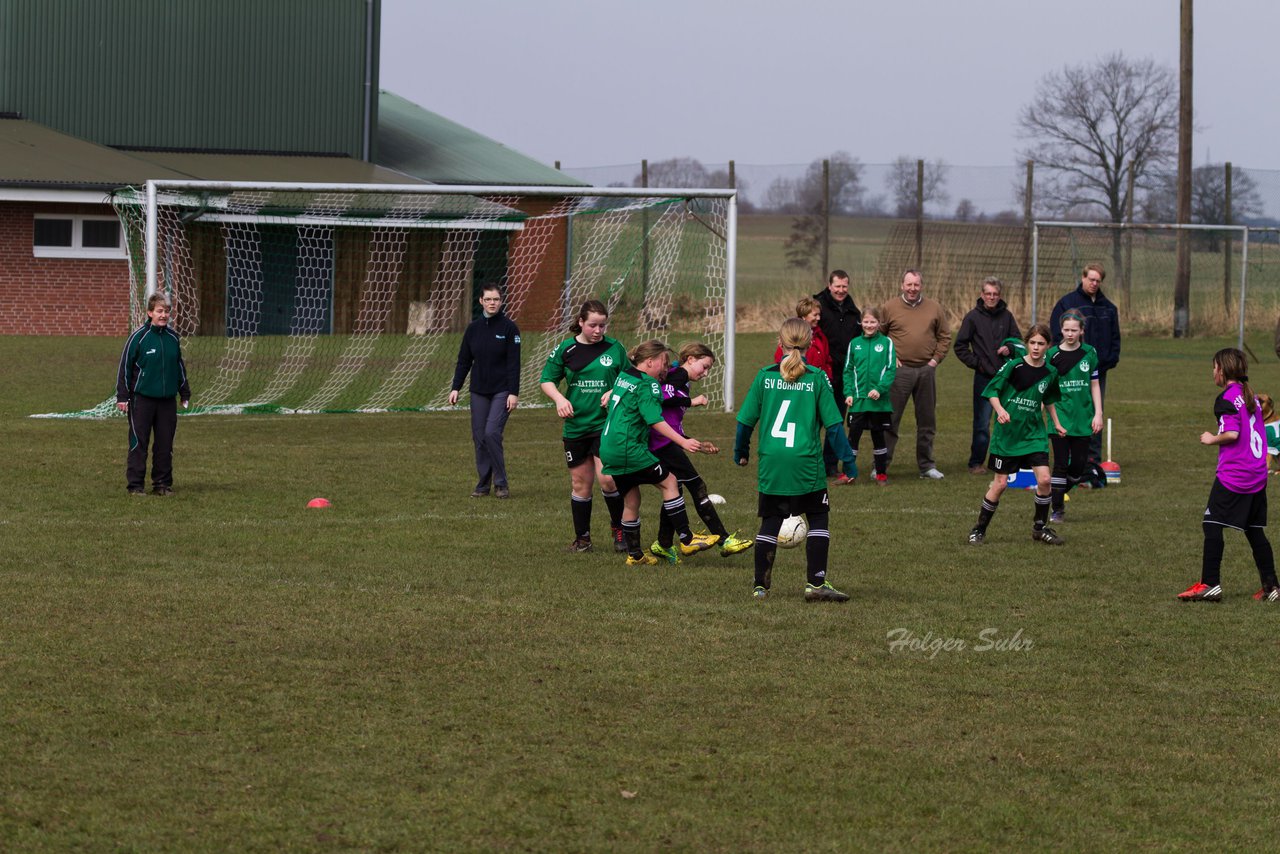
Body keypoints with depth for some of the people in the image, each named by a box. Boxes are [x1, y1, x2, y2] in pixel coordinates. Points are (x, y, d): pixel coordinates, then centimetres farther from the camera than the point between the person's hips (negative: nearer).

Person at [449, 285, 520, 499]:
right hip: (479, 391, 4)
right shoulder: (474, 328, 7)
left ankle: (501, 483, -5)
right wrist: (455, 388, 4)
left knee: (491, 433, -16)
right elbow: (463, 360, 11)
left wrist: (513, 393, -13)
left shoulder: (509, 328, -4)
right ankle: (483, 484, 11)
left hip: (502, 391, -4)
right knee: (479, 437, 2)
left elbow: (514, 363, -7)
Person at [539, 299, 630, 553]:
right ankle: (582, 538, 20)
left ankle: (619, 528, 9)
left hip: (607, 425, -1)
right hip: (575, 426, 2)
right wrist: (559, 398, -11)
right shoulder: (565, 349, 2)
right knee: (581, 483, 7)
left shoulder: (614, 348, 2)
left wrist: (615, 392, -10)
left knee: (607, 479, -15)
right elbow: (547, 380, 8)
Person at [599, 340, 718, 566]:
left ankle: (634, 555, 21)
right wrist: (683, 442, -23)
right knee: (669, 481, -3)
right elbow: (655, 420, -20)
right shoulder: (648, 384, -11)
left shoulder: (623, 376, 16)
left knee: (631, 501, 16)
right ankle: (686, 540, -6)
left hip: (609, 450, 9)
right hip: (629, 447, -9)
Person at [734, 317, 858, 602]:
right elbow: (833, 423, -3)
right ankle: (816, 583, 3)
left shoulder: (765, 376, 2)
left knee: (770, 523, 12)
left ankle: (761, 586, 15)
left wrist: (741, 451, 23)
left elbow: (745, 420, 6)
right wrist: (847, 459, 4)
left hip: (771, 464, 2)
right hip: (806, 465, -2)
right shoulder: (817, 378, -4)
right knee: (818, 520, 10)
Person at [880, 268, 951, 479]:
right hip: (900, 370, -3)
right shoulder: (890, 308, 1)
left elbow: (945, 337, 13)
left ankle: (926, 465, 19)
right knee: (890, 420, -2)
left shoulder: (934, 308, 7)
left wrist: (936, 359, 1)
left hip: (926, 370, 3)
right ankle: (882, 464, 3)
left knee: (927, 421, 10)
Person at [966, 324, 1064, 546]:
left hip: (1034, 434, 3)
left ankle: (1040, 527, 9)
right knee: (1000, 484, 0)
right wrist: (1000, 410, -23)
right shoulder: (1013, 366, -11)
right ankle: (979, 529, 16)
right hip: (1007, 434, -3)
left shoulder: (1050, 372, 3)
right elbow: (992, 390, -7)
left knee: (1044, 479, -10)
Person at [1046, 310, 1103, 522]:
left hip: (1083, 418, 2)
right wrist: (1054, 419, -5)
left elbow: (1094, 385, 9)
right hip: (1060, 418, -2)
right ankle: (1057, 509, 4)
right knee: (1061, 463, -5)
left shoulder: (1089, 353, 4)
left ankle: (1059, 496, 27)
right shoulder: (1052, 355, -2)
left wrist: (1098, 414, 2)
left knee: (1078, 465, 3)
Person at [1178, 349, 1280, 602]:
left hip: (1232, 475, -8)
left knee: (1212, 525, -4)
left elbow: (1232, 434, -21)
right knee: (1255, 530, 13)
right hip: (1257, 475, 8)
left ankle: (1210, 584, -10)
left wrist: (1212, 439, -4)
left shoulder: (1227, 398, -11)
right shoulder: (1251, 396, 14)